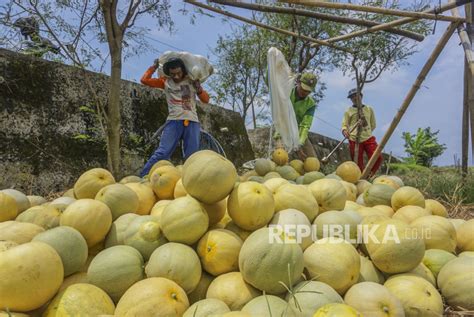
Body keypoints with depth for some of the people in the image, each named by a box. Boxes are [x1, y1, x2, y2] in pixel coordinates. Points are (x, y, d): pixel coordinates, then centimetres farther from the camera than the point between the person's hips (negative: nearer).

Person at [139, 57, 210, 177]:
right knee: (162, 152, -13)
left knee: (191, 157, -2)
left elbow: (206, 100, 13)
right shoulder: (165, 81, 12)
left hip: (192, 122, 1)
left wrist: (198, 88, -3)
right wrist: (154, 66, 11)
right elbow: (144, 80, 7)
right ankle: (142, 178, -12)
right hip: (174, 121, -1)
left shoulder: (192, 81, 13)